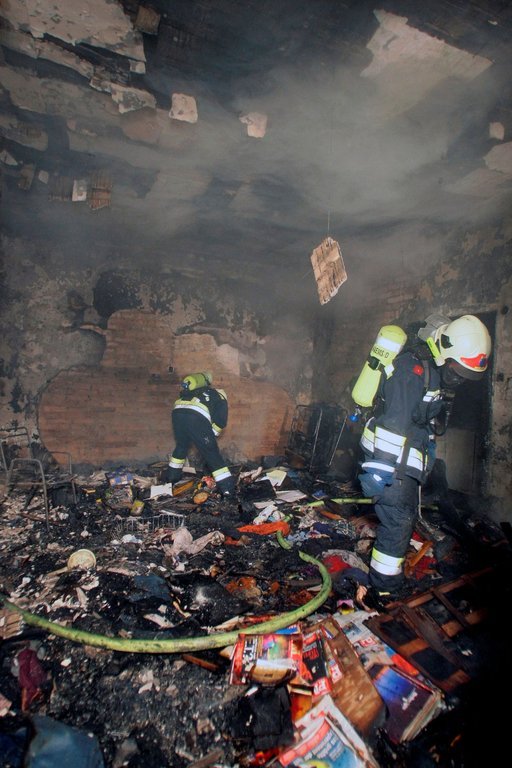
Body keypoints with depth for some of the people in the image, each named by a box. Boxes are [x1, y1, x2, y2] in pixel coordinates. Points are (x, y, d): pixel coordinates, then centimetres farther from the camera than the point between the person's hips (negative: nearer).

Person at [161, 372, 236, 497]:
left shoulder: (199, 390, 40)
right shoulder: (221, 398, 25)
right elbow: (221, 421, 10)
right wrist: (212, 435, 24)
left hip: (178, 411, 5)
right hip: (197, 417, -5)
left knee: (181, 445, 30)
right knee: (212, 453, 5)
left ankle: (171, 475, 44)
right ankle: (228, 488, 4)